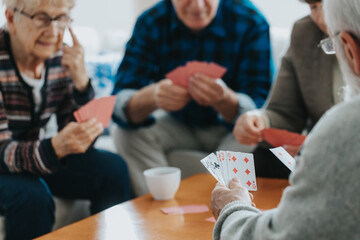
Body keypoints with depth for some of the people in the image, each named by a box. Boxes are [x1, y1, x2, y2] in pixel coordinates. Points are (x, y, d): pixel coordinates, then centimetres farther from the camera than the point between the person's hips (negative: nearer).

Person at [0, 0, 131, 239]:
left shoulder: (62, 56, -8)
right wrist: (56, 147, -47)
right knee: (32, 196, -33)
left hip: (36, 151, 5)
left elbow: (82, 140, -6)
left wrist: (81, 81, -22)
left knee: (113, 168, -12)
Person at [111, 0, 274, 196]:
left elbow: (258, 109, -27)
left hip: (231, 130, -2)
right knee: (126, 132, -20)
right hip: (179, 125, 3)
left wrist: (225, 99, -50)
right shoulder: (151, 24, -15)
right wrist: (152, 97, -48)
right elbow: (120, 104, -25)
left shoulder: (251, 24, -21)